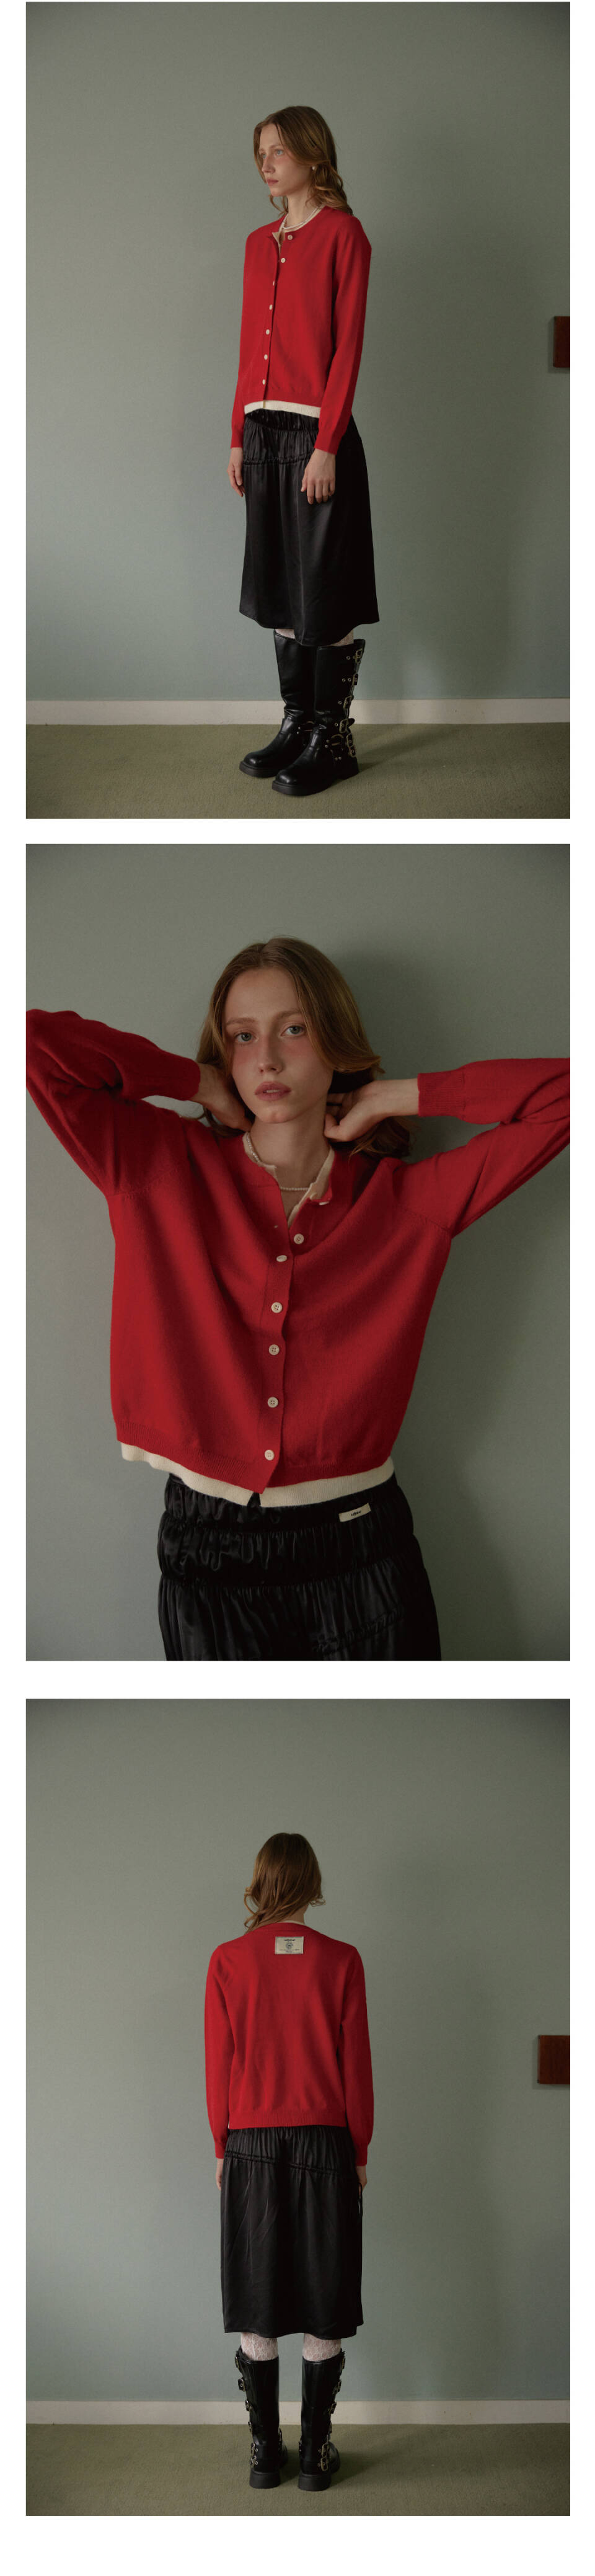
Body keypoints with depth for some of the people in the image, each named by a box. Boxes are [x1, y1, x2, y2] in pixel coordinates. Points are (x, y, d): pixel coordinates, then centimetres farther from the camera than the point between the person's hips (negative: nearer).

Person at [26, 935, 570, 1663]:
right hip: (209, 1556, 0)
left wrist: (398, 1098, 1)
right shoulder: (161, 1167, 2)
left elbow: (565, 1095, -1)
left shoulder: (409, 1199, 3)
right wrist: (201, 1084, 1)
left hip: (360, 1552, 0)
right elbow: (33, 1041, -5)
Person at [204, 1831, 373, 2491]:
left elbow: (219, 2065, -1)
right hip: (324, 2144, 0)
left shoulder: (229, 1961, -4)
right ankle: (316, 2452, 9)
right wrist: (359, 2151, 8)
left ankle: (264, 2453, 10)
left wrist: (223, 2147, 10)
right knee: (323, 2315, 6)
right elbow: (356, 2065, -2)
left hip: (252, 2146, 0)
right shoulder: (341, 1962, -4)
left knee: (257, 2316, 7)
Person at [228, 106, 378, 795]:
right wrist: (240, 436, 11)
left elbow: (347, 344, -11)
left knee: (325, 591, -3)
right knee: (280, 587, 10)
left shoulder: (341, 233, -6)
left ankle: (333, 739, 3)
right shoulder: (260, 243, 14)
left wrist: (327, 446, -16)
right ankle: (297, 724, 18)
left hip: (317, 430, -7)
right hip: (264, 429, 7)